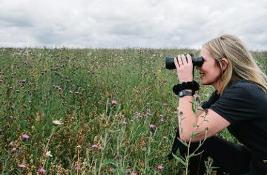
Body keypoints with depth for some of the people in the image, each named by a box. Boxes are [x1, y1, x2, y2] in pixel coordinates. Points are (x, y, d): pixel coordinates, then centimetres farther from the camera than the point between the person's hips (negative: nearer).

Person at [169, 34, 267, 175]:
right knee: (193, 140, -2)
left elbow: (188, 133, -31)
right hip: (251, 157, 8)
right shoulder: (223, 91, 2)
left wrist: (185, 85, -22)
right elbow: (194, 122, 0)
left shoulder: (242, 93, -25)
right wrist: (187, 87, -7)